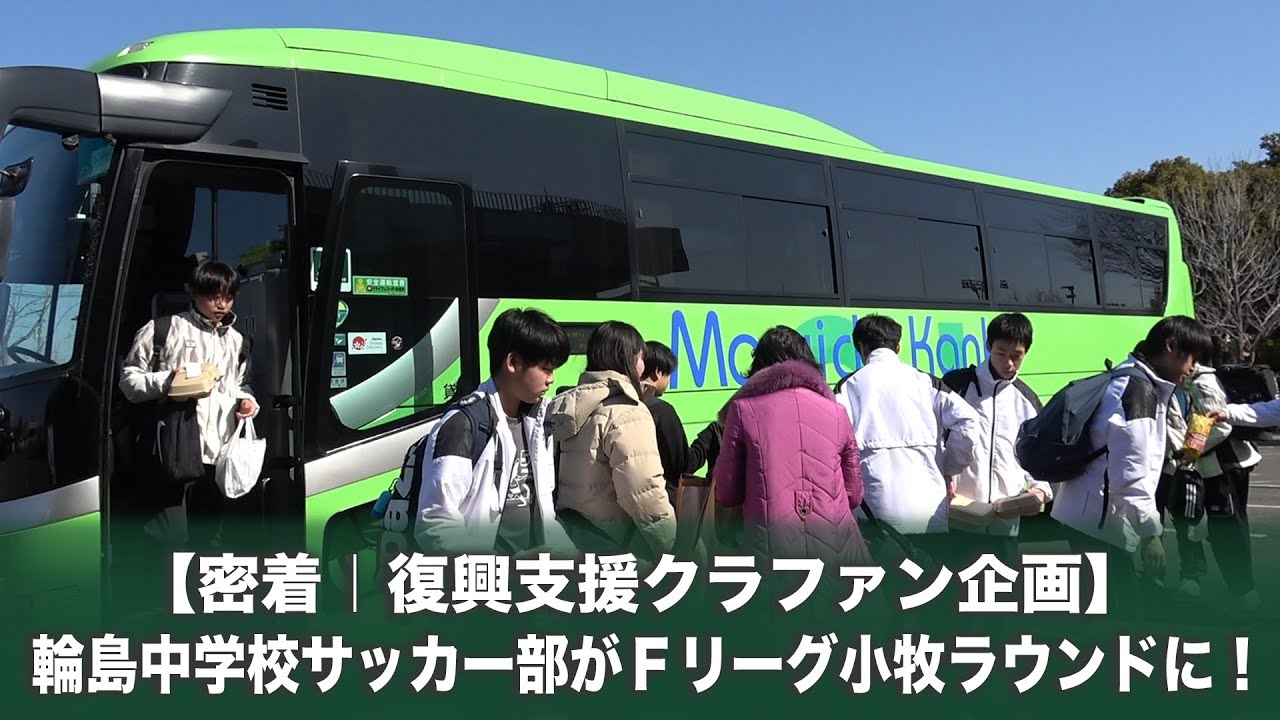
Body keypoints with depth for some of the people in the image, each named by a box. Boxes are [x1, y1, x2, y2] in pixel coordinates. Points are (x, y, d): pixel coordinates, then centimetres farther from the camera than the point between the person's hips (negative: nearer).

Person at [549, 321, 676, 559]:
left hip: (570, 539, 9)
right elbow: (645, 493, -22)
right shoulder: (625, 412, -15)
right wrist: (673, 548, -14)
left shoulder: (570, 404, 11)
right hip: (615, 546, -8)